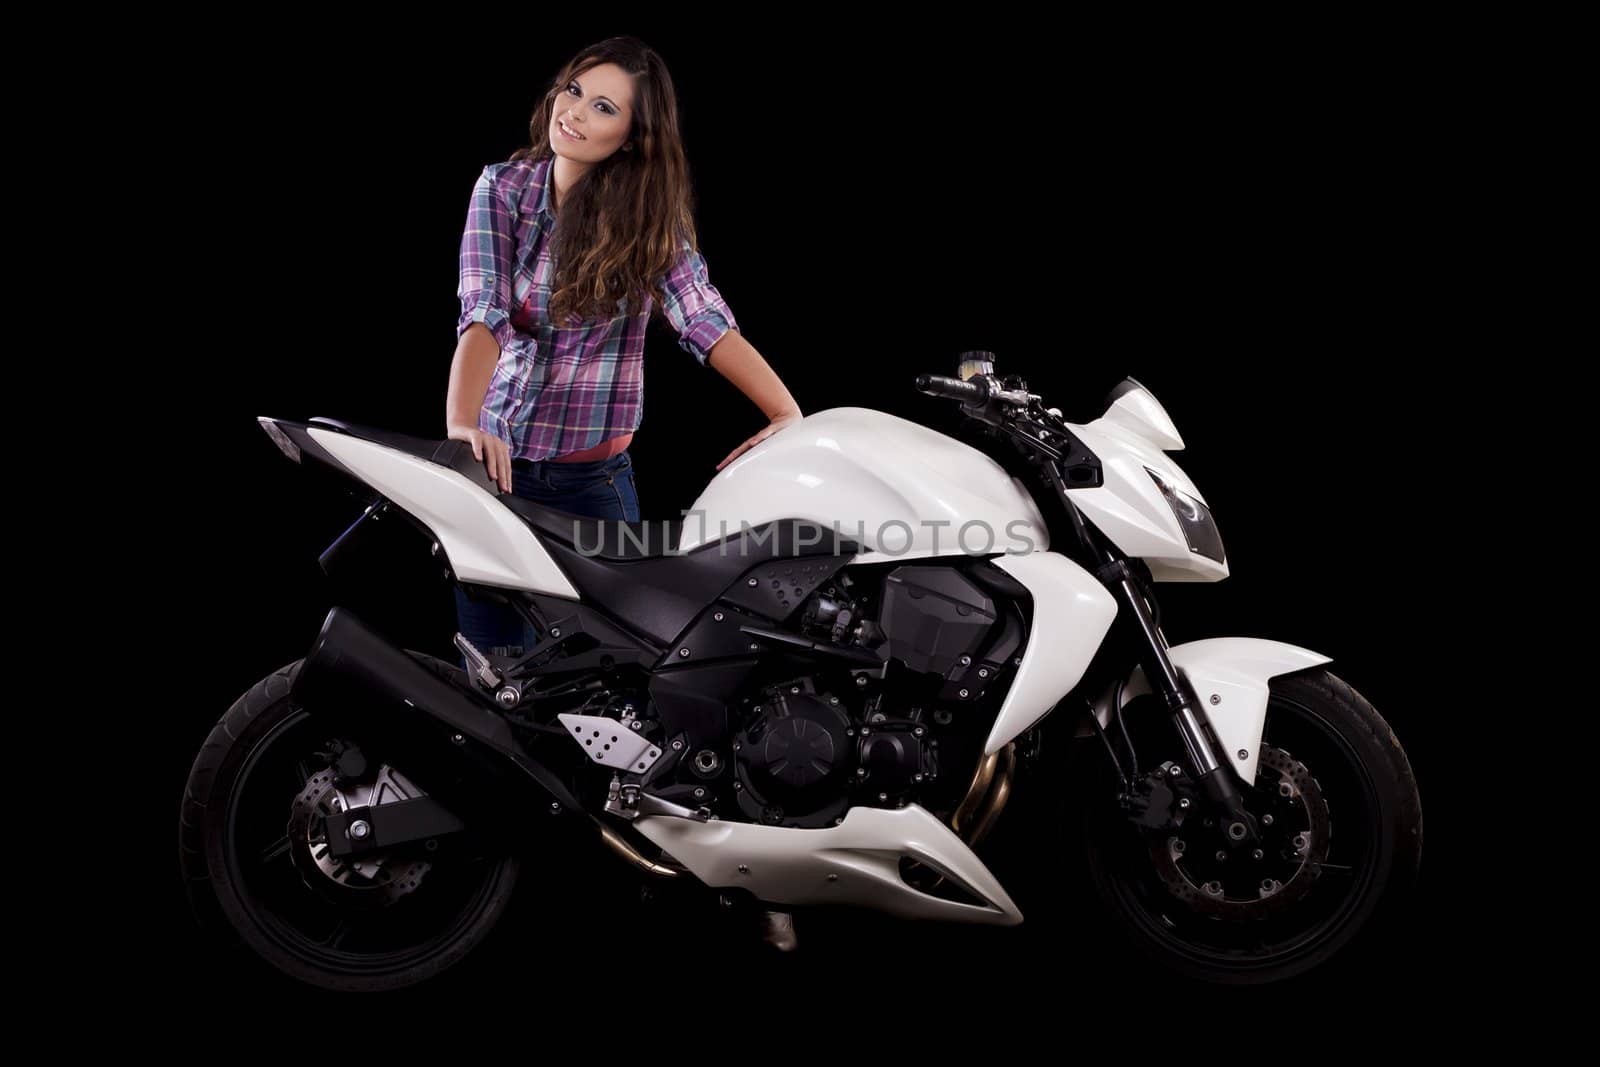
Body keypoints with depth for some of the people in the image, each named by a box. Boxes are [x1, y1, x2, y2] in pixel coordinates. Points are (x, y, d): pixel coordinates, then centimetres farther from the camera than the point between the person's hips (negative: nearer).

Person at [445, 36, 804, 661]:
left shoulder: (649, 213, -2)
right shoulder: (504, 188, -2)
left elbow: (705, 319, -13)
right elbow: (483, 313, -14)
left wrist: (789, 415, -26)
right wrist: (461, 426, -31)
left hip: (597, 475, 0)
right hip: (499, 461, 0)